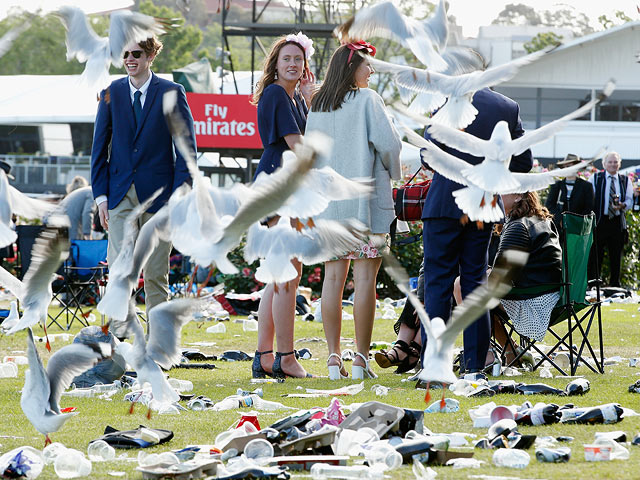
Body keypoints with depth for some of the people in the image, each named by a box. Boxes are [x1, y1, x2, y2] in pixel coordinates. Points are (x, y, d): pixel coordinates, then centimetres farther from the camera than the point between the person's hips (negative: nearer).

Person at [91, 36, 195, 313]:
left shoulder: (172, 93, 1)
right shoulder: (111, 93, 7)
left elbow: (186, 147, 0)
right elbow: (99, 147, 10)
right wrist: (101, 194, 1)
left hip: (157, 193, -1)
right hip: (121, 194, 1)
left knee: (156, 274, 4)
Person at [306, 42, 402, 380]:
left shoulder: (318, 105, 10)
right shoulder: (367, 99, -5)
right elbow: (387, 141, -12)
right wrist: (392, 172, 6)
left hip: (328, 201, 5)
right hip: (366, 199, -5)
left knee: (333, 277, 5)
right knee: (365, 278, -4)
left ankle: (334, 358, 2)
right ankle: (361, 359, -7)